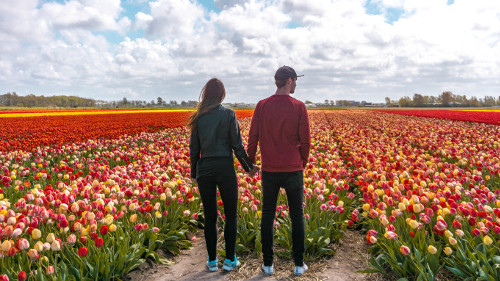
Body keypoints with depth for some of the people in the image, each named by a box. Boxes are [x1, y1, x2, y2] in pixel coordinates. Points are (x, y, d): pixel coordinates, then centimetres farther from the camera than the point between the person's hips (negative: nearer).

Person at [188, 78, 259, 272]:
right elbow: (237, 145, -6)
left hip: (204, 169, 3)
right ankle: (230, 259, 15)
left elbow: (194, 148, 6)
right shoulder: (228, 114, -5)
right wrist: (249, 167, 6)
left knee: (210, 217, 11)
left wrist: (194, 172, 17)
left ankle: (212, 261, 18)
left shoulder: (199, 117, 4)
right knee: (231, 215, 11)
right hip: (225, 168, -3)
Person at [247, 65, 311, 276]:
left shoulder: (261, 106, -2)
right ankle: (299, 264, 20)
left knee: (268, 215, 11)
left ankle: (268, 264, 20)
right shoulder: (299, 107, -7)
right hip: (293, 170, -1)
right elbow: (305, 141, -5)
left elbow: (253, 137, 0)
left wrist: (250, 161, 14)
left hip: (269, 170, 1)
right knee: (297, 216, 11)